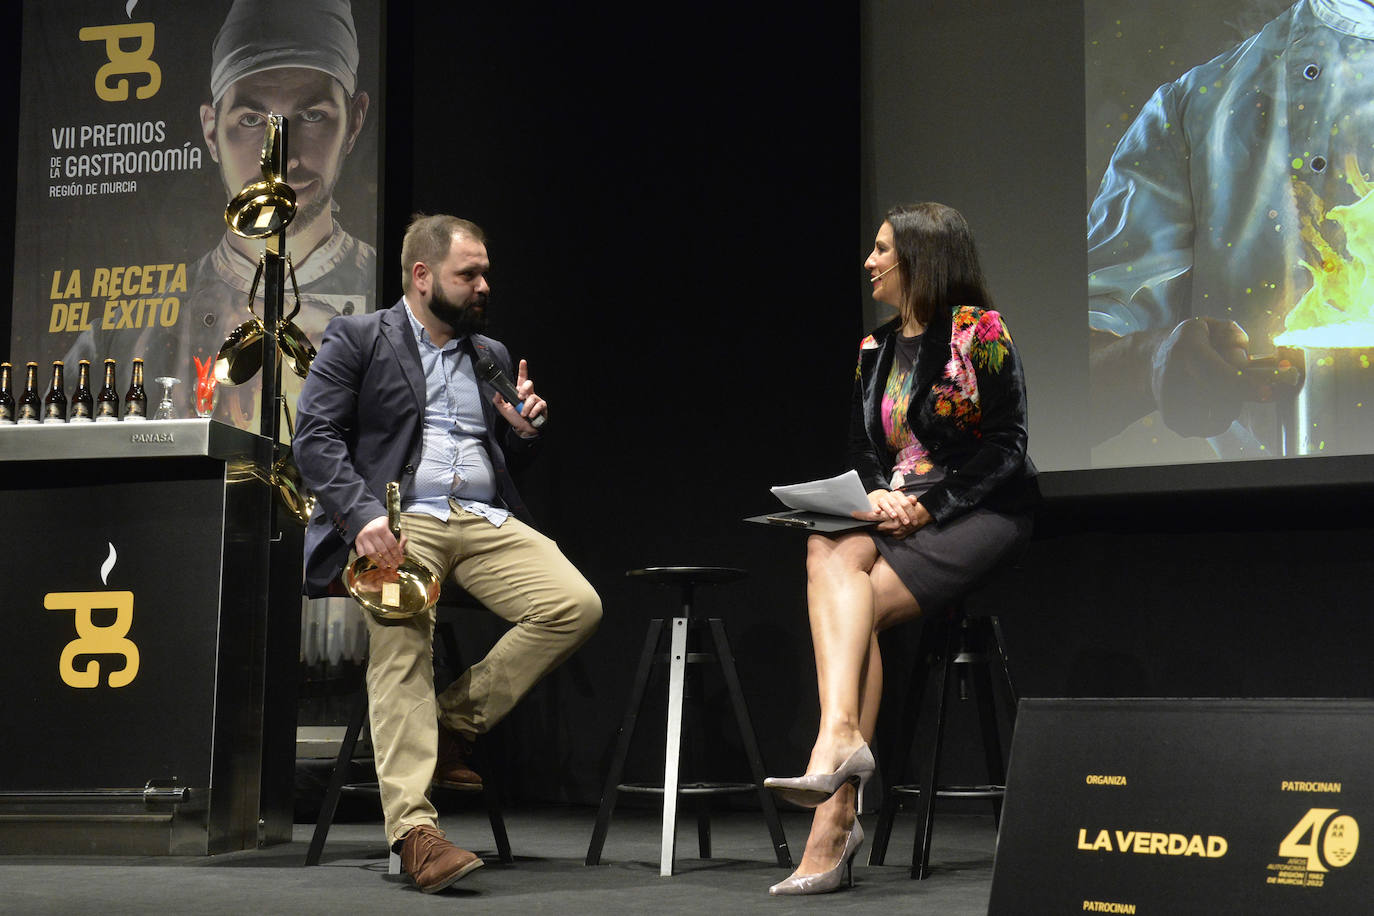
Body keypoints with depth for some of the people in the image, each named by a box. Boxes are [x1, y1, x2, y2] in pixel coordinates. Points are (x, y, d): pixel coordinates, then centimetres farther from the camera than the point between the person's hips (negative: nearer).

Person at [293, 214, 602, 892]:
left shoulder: (492, 356, 25)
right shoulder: (356, 339, 9)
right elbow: (315, 437, -3)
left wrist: (526, 430, 5)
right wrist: (364, 518, -20)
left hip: (487, 522, 5)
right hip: (399, 520, -5)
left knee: (577, 605, -21)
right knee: (401, 630, -34)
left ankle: (454, 722, -7)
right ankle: (413, 829, -40)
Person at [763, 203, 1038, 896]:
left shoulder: (980, 332, -2)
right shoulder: (875, 350, 18)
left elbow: (1004, 446, -7)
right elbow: (861, 453, 18)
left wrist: (928, 503, -16)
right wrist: (877, 496, -5)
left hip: (977, 515, -5)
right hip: (898, 515, 5)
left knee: (857, 604, -26)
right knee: (829, 553, -29)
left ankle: (833, 821, -29)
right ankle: (841, 738, -43)